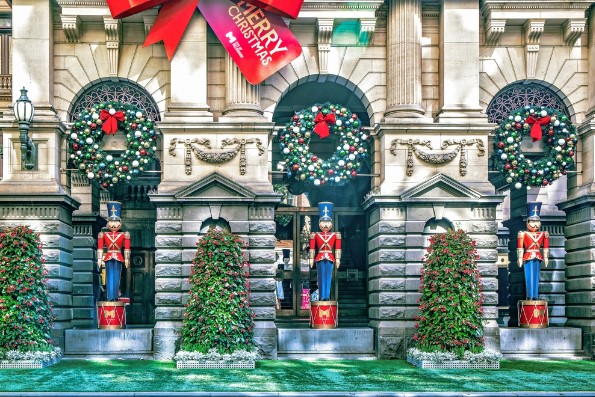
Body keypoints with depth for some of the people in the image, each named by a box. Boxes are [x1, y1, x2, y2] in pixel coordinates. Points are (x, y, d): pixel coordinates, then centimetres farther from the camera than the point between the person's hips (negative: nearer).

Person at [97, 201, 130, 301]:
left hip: (118, 259, 0)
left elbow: (127, 249, 4)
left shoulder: (123, 235, 4)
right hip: (108, 258, 0)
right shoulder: (104, 235, 6)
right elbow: (100, 248, 7)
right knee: (109, 277, 2)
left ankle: (115, 296, 1)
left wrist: (127, 259, 0)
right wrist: (99, 259, 3)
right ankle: (110, 297, 3)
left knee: (116, 277, 0)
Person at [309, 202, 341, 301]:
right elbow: (312, 249, 4)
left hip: (330, 259, 1)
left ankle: (327, 296, 5)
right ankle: (322, 296, 5)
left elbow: (337, 249, 6)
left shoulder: (335, 236, 5)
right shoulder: (316, 236, 3)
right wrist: (311, 259, 2)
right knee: (321, 278, 2)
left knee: (328, 277, 2)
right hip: (320, 259, -1)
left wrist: (338, 259, 2)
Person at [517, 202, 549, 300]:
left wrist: (546, 258, 11)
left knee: (536, 277, 6)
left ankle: (535, 296, 9)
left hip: (538, 258, 3)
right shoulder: (524, 234, -4)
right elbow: (520, 248, -3)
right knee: (529, 276, -5)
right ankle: (530, 295, -3)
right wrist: (520, 258, -5)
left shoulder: (543, 234, 7)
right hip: (528, 258, -3)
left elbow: (546, 248, 13)